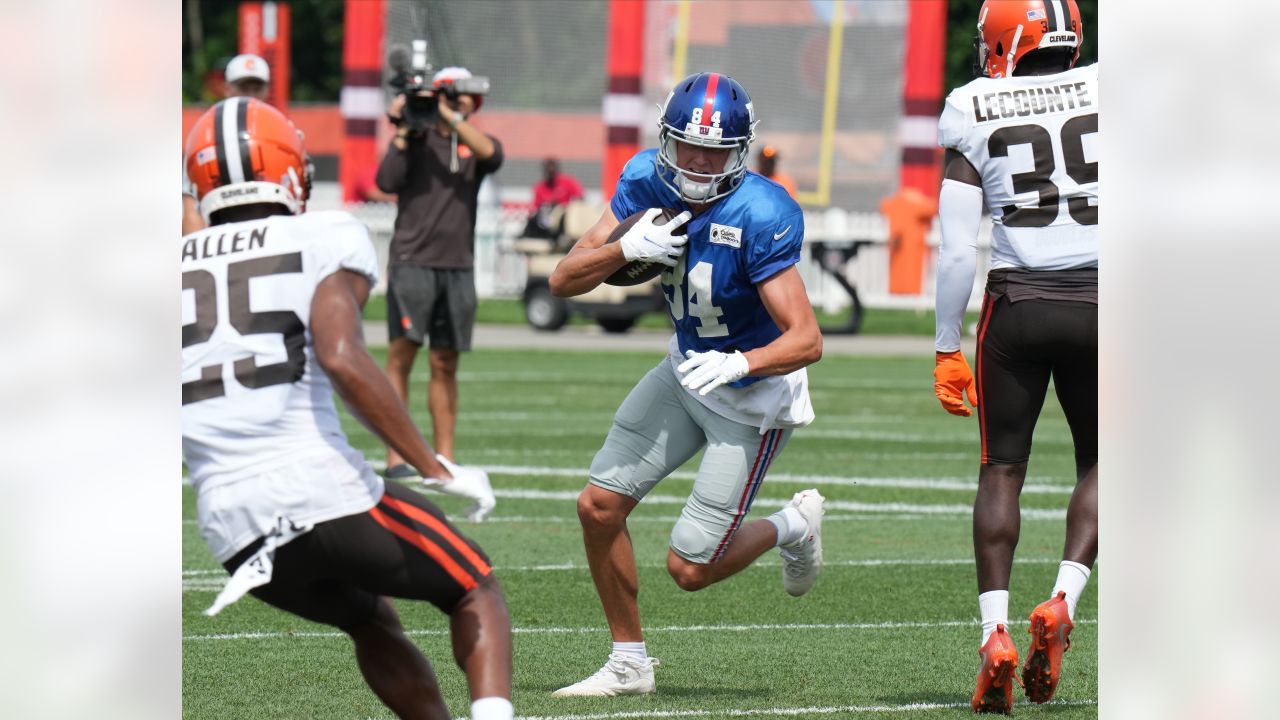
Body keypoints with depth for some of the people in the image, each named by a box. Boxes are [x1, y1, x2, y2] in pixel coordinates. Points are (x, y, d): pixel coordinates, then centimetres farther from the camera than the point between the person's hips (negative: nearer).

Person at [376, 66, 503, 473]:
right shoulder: (415, 139, 4)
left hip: (457, 267, 3)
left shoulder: (472, 142, 11)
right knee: (402, 355, -9)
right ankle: (395, 457, -10)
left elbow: (491, 153, -13)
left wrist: (449, 116, -14)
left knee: (445, 364, 7)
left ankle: (444, 458, 12)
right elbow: (387, 182, -9)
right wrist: (402, 134, -10)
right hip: (412, 261, -3)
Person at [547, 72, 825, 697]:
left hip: (754, 393, -6)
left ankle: (792, 526, 26)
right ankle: (629, 663, 18)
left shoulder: (760, 216, -30)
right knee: (599, 506, 0)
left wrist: (737, 364, -46)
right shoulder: (649, 182, -12)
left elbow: (806, 340, -29)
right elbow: (564, 281, -12)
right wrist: (627, 249, -30)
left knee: (689, 568, -5)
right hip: (687, 371, 6)